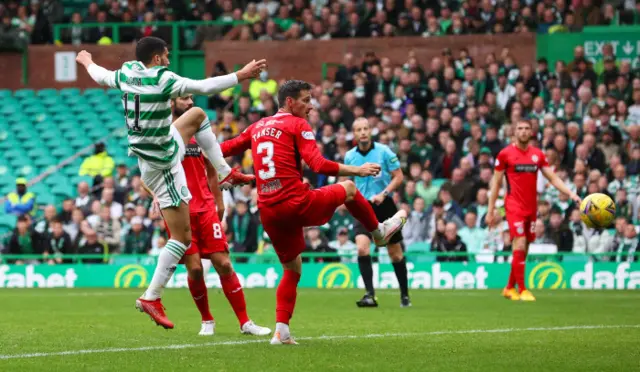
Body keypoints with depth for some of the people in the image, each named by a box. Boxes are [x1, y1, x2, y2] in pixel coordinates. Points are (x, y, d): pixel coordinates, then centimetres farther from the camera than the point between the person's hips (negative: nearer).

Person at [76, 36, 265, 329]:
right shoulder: (161, 80, -25)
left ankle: (225, 173, 30)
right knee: (183, 236, -4)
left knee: (197, 115, 26)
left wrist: (87, 62, 40)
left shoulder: (126, 73, -2)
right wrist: (241, 75, -21)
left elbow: (102, 76, 19)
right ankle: (151, 298, -4)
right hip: (162, 165, -9)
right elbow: (204, 87, -28)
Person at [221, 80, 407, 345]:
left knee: (292, 269, 20)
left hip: (268, 212, 6)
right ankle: (379, 231, 41)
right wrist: (357, 170, -6)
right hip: (297, 203, -6)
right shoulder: (297, 125, -3)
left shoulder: (257, 127, 16)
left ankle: (281, 331, 9)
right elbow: (318, 165, -13)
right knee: (348, 188, 20)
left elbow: (224, 149, 18)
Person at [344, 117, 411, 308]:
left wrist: (383, 194, -19)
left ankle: (405, 294, 23)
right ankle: (369, 295, -17)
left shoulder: (384, 151, -8)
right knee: (362, 248, -19)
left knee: (395, 252, 7)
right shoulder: (350, 156, 2)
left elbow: (398, 177, -7)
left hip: (384, 206, -2)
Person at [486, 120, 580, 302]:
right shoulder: (505, 154, -2)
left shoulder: (538, 154, 9)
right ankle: (522, 290, -10)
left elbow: (553, 178, 10)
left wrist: (571, 193, -4)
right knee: (520, 245, -15)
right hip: (514, 206, -5)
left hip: (531, 208, 5)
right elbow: (496, 183, 2)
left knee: (523, 250, 8)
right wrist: (490, 210, -1)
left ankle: (510, 288, 22)